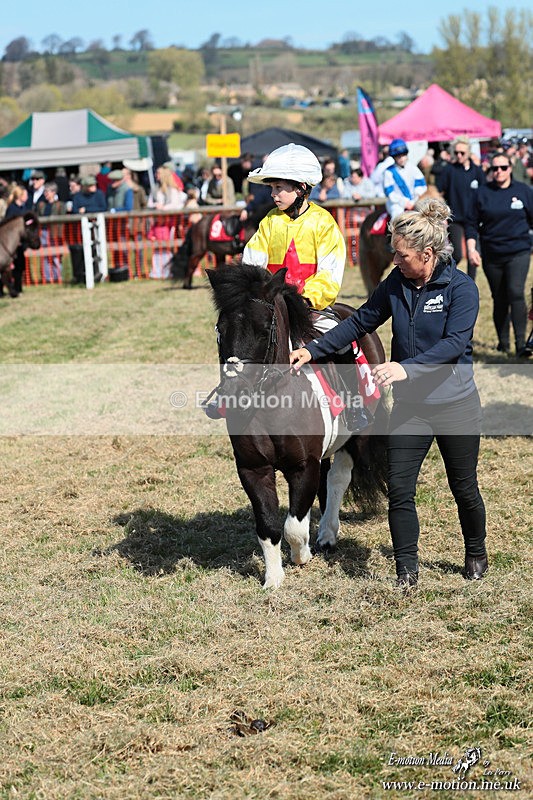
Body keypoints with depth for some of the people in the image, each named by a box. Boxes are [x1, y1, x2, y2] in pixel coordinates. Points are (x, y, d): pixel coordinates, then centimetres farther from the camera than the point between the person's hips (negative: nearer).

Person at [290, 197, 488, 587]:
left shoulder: (461, 288, -16)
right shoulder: (396, 284, 0)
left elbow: (454, 343, -27)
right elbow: (361, 321, 8)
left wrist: (406, 368, -40)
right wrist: (313, 351, 1)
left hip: (456, 404, -4)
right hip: (409, 405, 4)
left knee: (464, 488, 11)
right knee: (399, 488, -4)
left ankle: (477, 555, 36)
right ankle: (407, 570, 7)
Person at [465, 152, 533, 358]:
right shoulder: (482, 193, 4)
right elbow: (472, 223, 6)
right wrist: (471, 248, -5)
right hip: (492, 254, 2)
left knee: (516, 293, -18)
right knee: (499, 300, 10)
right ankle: (503, 341, 23)